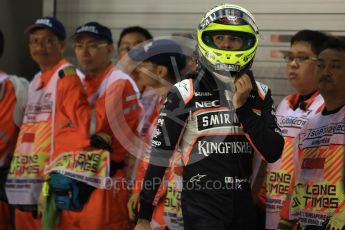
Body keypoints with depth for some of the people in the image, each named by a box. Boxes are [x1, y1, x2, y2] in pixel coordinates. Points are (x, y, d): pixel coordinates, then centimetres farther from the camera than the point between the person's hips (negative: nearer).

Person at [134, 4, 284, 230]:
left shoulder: (259, 94, 8)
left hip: (243, 203, 5)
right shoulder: (185, 94, -4)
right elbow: (160, 154, -3)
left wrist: (243, 107, -11)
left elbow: (273, 152, -1)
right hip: (202, 204, -4)